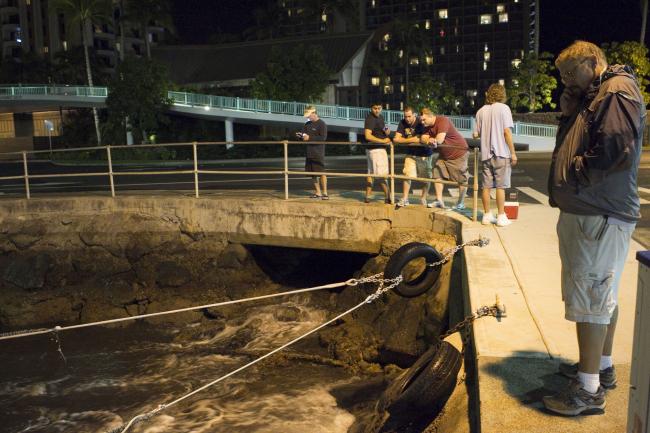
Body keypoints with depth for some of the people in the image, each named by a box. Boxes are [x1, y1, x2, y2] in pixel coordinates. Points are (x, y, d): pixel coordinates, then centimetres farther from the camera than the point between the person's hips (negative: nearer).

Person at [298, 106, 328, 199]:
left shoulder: (321, 124, -6)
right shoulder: (307, 124, 17)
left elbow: (323, 138, -15)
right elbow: (304, 136, 23)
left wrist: (309, 138, -19)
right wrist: (301, 136, 0)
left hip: (318, 152, -7)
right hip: (309, 153, 7)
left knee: (321, 172, -9)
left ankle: (325, 193, -4)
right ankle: (317, 192, 16)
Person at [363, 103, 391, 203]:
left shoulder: (380, 117, 15)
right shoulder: (370, 119, -15)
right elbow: (368, 136, -23)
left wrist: (387, 132, 4)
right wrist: (383, 141, -19)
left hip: (380, 148, 10)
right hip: (375, 149, -10)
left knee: (371, 173, 11)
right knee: (382, 174, -6)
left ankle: (367, 196, 16)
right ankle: (387, 197, -2)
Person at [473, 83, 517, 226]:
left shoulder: (481, 111, 7)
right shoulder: (503, 108, -5)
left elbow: (475, 134, 7)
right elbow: (507, 132, -11)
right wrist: (513, 153, -7)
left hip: (486, 154, 4)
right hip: (501, 153, -4)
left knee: (487, 186, 9)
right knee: (500, 186, 1)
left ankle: (487, 215, 14)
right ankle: (501, 217, 4)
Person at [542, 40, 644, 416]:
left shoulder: (617, 91, -11)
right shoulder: (594, 96, 20)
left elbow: (616, 149, -23)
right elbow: (579, 144, 20)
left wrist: (572, 174, -12)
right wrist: (570, 115, 5)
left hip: (598, 217, -10)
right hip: (592, 212, 10)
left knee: (590, 298, -6)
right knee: (603, 295, 18)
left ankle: (589, 389, 2)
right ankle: (603, 367, 32)